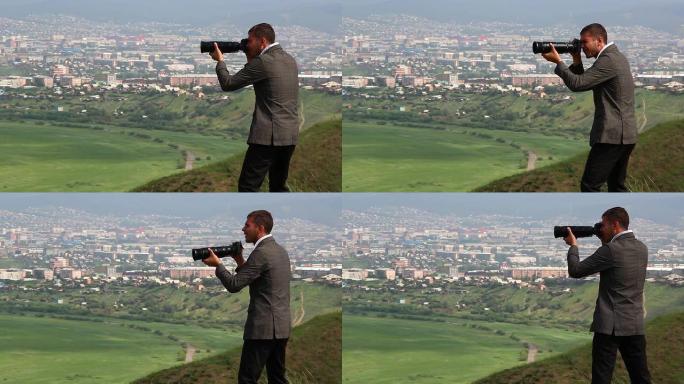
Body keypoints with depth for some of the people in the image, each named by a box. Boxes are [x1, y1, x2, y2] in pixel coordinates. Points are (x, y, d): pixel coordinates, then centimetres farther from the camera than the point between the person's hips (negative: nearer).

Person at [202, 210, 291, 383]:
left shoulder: (261, 253, -15)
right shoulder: (280, 250, 14)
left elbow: (234, 285, -16)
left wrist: (217, 264, -4)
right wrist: (241, 263, 12)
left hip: (263, 328, -9)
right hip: (282, 326, 9)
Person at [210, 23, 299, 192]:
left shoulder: (263, 62, -13)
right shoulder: (290, 60, 12)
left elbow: (228, 84, -7)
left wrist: (220, 61, 9)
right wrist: (251, 59, 18)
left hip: (268, 136, -8)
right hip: (290, 135, 8)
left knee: (247, 186, -4)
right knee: (279, 186, 16)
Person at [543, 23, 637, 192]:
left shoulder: (608, 60, -15)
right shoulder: (617, 57, 17)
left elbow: (577, 84, -19)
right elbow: (584, 82, 19)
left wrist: (558, 61, -9)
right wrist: (577, 61, 7)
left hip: (612, 135, -10)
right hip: (625, 135, 10)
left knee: (589, 185, -9)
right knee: (617, 186, 15)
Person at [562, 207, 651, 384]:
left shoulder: (610, 250, -14)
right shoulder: (642, 249, 7)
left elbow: (575, 271, -8)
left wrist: (573, 246, 7)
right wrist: (606, 241, 17)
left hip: (610, 326, -6)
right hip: (636, 325, 6)